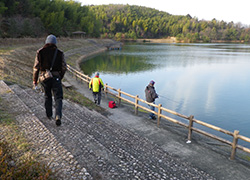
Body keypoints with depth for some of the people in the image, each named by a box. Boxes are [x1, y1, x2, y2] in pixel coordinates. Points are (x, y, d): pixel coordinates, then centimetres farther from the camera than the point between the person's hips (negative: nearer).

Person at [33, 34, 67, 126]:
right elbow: (64, 67, 3)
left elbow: (36, 67, -1)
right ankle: (58, 116, -18)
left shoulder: (40, 52, 1)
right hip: (56, 77, -1)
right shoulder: (60, 53, 1)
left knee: (47, 96, 21)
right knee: (58, 98, 2)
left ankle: (49, 115, 31)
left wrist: (35, 80, 7)